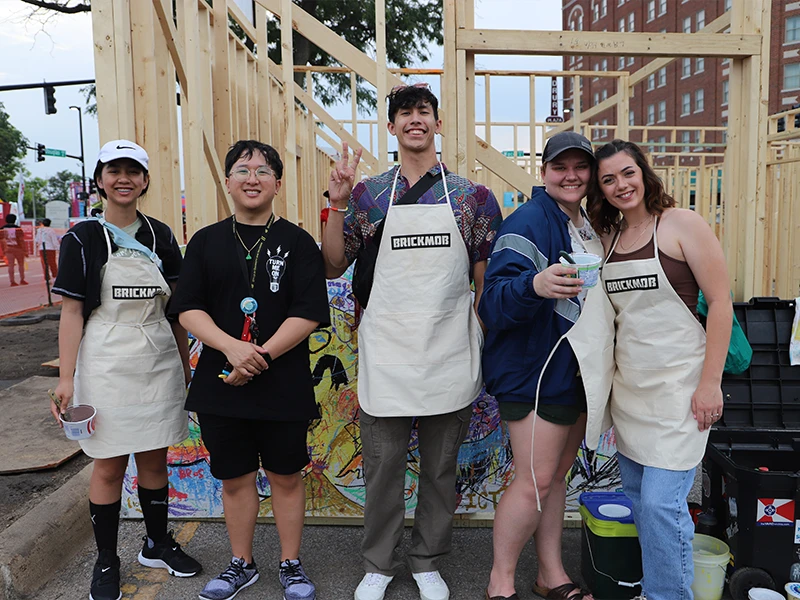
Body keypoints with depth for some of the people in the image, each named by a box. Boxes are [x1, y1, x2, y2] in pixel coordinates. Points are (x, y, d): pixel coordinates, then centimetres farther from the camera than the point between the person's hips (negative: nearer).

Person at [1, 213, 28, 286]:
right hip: (18, 249, -3)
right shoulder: (18, 229, -12)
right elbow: (21, 241, -12)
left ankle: (12, 281, 4)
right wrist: (25, 251, -7)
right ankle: (22, 280, 16)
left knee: (10, 265, 5)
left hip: (8, 249, 3)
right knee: (21, 264, 12)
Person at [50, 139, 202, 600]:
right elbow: (72, 312, -5)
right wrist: (66, 378, -11)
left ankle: (158, 544, 32)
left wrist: (185, 366, 10)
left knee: (154, 460, 13)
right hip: (107, 365, -3)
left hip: (159, 363, 3)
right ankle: (107, 562, 23)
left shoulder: (160, 235, 7)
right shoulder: (83, 239, -3)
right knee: (110, 466, 6)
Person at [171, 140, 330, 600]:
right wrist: (232, 347, -17)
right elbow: (188, 308, -1)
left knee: (286, 476, 10)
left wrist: (262, 356, -18)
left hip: (284, 385, -2)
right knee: (235, 478, 14)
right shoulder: (206, 242, 6)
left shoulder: (298, 242, -2)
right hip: (221, 384, 3)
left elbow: (308, 314, -9)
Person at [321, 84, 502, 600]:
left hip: (449, 353, 1)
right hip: (386, 353, 0)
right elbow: (334, 266, 4)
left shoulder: (472, 196, 4)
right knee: (383, 466, 10)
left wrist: (483, 342, 0)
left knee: (441, 468, 13)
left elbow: (487, 277, 6)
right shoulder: (369, 194, 4)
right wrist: (337, 204, -8)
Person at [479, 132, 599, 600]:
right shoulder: (528, 222, -14)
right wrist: (534, 285, -44)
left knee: (556, 475, 16)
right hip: (536, 369, -8)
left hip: (577, 369, 8)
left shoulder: (591, 228, 12)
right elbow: (497, 300, -25)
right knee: (535, 480, -5)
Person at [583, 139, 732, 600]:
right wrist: (599, 378, 8)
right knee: (636, 493, 14)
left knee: (661, 502, -7)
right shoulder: (609, 237, 10)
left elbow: (721, 301, -11)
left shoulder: (682, 224, -8)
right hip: (627, 385, 6)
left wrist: (710, 382, -14)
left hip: (677, 385, -6)